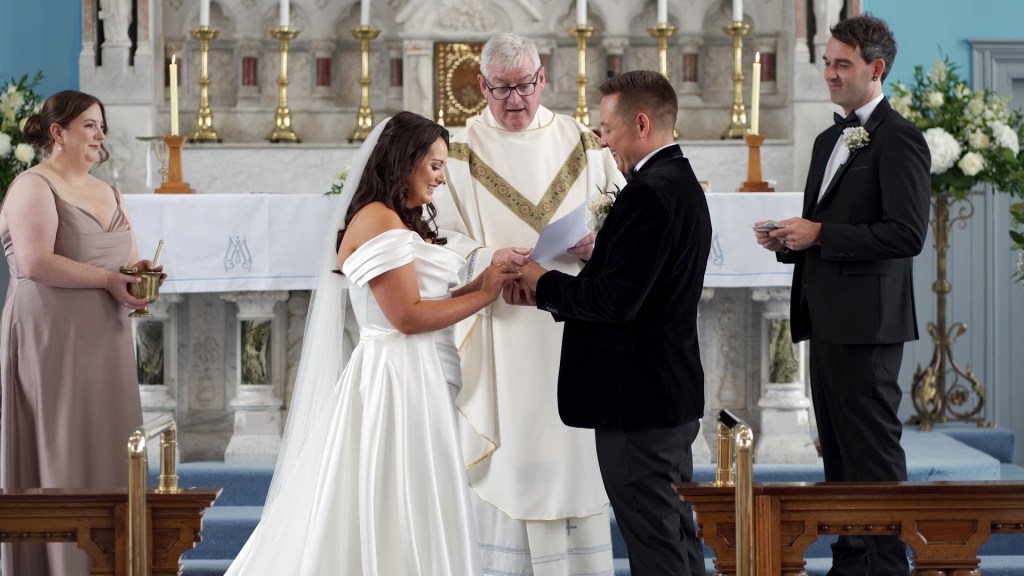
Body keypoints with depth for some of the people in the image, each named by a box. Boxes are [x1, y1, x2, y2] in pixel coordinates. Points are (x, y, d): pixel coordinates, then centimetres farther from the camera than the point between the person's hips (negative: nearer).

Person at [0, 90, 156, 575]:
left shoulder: (108, 194, 18)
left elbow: (127, 263, 24)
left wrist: (137, 275, 0)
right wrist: (107, 278, -16)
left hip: (105, 343, 7)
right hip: (52, 342, -7)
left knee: (108, 449, 5)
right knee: (60, 450, -6)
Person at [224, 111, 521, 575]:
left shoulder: (402, 223, 18)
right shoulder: (378, 220, -13)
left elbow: (425, 300, 12)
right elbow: (408, 316, -18)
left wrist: (484, 282, 4)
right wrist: (483, 295, -10)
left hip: (415, 380, 10)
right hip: (396, 381, -10)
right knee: (398, 519, -5)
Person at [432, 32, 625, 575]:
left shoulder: (581, 142, 10)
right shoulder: (462, 150, 3)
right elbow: (442, 236, -2)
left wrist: (601, 242, -13)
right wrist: (487, 258, -21)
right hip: (502, 323, -2)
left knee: (576, 444, 4)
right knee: (509, 447, -2)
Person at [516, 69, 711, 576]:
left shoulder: (650, 193, -20)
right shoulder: (681, 182, 13)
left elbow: (615, 301, -25)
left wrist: (544, 283, -10)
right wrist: (553, 295, 5)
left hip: (638, 401, -11)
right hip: (674, 395, 11)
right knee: (676, 533, 18)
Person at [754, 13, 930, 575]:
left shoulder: (898, 139, -10)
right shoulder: (829, 140, 18)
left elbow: (907, 233, -19)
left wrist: (819, 234, -18)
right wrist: (788, 241, 5)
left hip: (866, 320, -9)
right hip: (825, 318, 9)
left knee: (873, 450, -5)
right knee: (838, 450, 13)